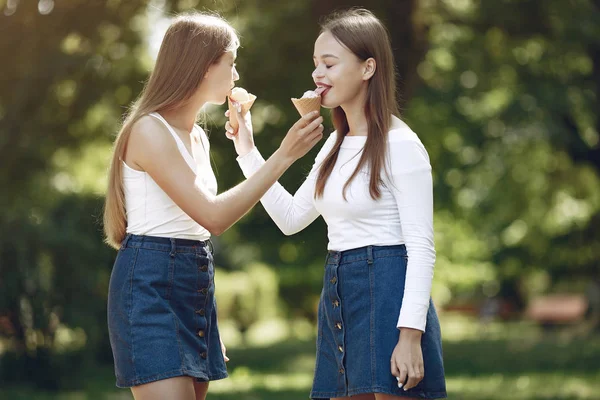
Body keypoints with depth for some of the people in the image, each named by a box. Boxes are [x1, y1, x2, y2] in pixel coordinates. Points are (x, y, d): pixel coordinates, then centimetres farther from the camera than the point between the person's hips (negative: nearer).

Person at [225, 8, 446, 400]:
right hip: (338, 294, 8)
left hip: (387, 291, -8)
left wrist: (411, 335, -20)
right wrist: (248, 154, 14)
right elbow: (292, 217, 20)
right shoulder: (336, 145, 14)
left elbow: (421, 246, -14)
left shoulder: (400, 145, -10)